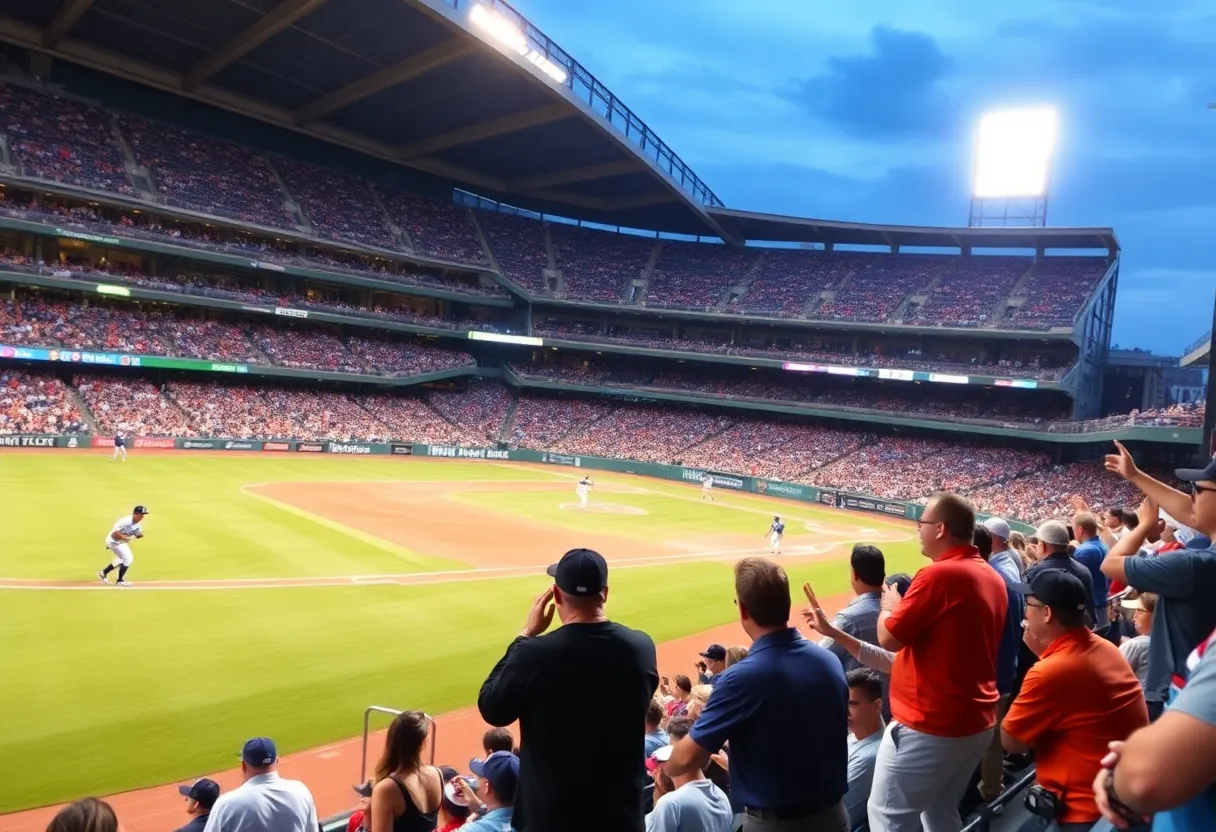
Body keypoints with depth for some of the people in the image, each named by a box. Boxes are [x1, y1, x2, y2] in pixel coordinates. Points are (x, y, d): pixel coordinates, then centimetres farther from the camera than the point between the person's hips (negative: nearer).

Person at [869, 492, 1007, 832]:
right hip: (978, 721, 9)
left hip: (930, 725, -9)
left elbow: (889, 638, -16)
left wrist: (889, 604, 3)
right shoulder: (993, 577, 7)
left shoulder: (940, 575, -20)